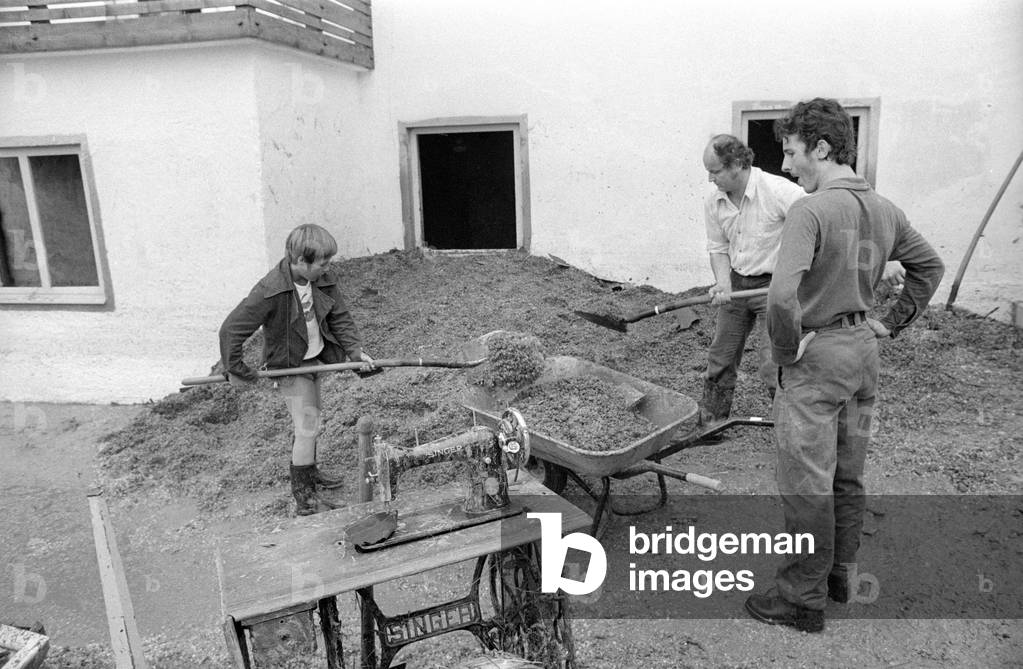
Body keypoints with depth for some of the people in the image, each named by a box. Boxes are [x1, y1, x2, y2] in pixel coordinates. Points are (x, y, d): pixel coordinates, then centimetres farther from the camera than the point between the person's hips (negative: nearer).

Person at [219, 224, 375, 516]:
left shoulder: (324, 280, -11)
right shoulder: (269, 291, -30)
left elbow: (339, 317, -1)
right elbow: (231, 329, -24)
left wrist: (355, 350, -12)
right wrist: (236, 370, -15)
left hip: (316, 359, 7)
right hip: (290, 365, -7)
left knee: (310, 422, 23)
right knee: (307, 428, -8)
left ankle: (308, 471, 45)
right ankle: (304, 498, 4)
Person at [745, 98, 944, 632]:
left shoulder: (810, 210, -20)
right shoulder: (885, 210, 6)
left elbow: (782, 294, -31)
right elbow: (929, 266, 20)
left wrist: (786, 352, -16)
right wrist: (891, 323, 17)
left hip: (817, 356, -8)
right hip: (864, 354, 8)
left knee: (806, 485, 3)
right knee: (848, 477, 19)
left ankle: (803, 599, 15)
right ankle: (839, 576, 34)